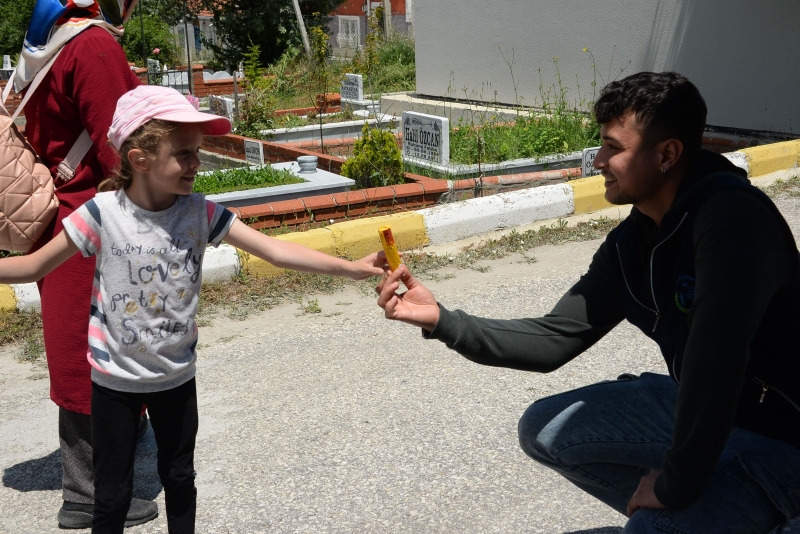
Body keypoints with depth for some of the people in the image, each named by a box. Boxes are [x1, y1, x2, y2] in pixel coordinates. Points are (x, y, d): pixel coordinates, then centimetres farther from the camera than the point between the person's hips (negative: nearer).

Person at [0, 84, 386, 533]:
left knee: (180, 479, 19)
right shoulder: (103, 214, -18)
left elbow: (274, 249, -16)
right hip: (115, 379, -2)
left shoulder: (201, 213, -12)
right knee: (112, 494, 11)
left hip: (177, 375, 2)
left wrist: (349, 267, -24)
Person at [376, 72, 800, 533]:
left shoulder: (732, 216, -28)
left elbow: (715, 351, -39)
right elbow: (554, 340, -1)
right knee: (543, 430, 11)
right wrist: (441, 320, -11)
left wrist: (676, 482, -30)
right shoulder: (630, 244, -2)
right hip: (700, 409, 8)